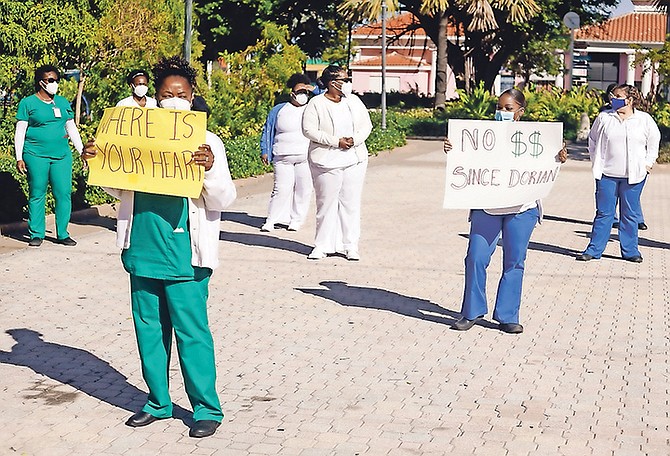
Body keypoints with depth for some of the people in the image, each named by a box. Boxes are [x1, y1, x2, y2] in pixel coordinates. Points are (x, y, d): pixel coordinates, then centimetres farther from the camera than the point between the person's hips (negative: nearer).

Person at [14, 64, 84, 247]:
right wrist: (19, 158, -4)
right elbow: (20, 131, 2)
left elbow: (72, 128, 20)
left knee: (64, 193, -1)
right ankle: (36, 234, 9)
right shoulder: (28, 103, 3)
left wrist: (83, 152, 15)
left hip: (62, 155, 4)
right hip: (36, 155, -3)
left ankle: (63, 234, 8)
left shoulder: (63, 102, 16)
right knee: (37, 194, 0)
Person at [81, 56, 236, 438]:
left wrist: (211, 170, -24)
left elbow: (225, 199, -7)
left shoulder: (207, 144, -2)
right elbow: (119, 189, 18)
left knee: (191, 330, -1)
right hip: (142, 250, 5)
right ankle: (159, 403, 26)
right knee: (149, 328, 12)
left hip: (184, 256, -5)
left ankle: (207, 409, 11)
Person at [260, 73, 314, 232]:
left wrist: (314, 89, 0)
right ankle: (271, 220, 1)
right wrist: (265, 151, 9)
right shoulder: (278, 110, 12)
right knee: (281, 189, -7)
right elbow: (267, 131, 15)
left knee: (303, 189, 0)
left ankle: (296, 220, 13)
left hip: (306, 157, 1)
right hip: (283, 157, -1)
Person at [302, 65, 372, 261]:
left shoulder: (354, 101, 11)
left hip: (354, 160, 4)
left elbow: (366, 125, 11)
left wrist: (355, 139, -10)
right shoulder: (316, 104, -4)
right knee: (326, 203, 1)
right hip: (326, 161, -4)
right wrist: (336, 141, -17)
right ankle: (323, 245, 11)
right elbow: (309, 130, -12)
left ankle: (351, 245, 10)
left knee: (351, 203, 4)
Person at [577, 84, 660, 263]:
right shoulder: (604, 117, 3)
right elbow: (593, 140, 14)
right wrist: (596, 162, 7)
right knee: (603, 213, 3)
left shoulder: (644, 119, 2)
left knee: (630, 214, 6)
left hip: (634, 175, 0)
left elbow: (654, 141, 14)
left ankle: (630, 250, 17)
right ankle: (594, 250, 10)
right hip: (607, 174, 0)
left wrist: (648, 163, 7)